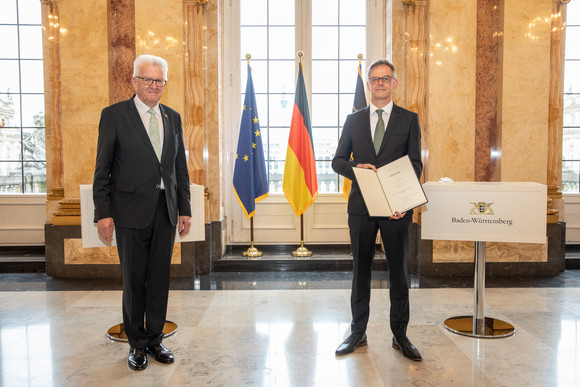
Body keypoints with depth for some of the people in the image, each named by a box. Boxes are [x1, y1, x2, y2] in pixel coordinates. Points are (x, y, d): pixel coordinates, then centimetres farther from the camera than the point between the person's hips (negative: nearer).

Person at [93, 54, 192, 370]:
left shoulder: (173, 118, 12)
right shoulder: (114, 115, 0)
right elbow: (102, 169, -2)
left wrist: (185, 210, 8)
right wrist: (102, 213, -8)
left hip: (165, 212, 4)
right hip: (132, 212, -3)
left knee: (160, 279, 10)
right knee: (134, 281, 7)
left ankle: (155, 339, 27)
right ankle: (137, 344, 25)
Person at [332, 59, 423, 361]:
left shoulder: (409, 120, 6)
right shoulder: (353, 120, 10)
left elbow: (415, 164, 0)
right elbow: (338, 160, 9)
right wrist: (355, 168, -14)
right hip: (361, 206, 1)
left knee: (398, 271, 7)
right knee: (360, 270, 9)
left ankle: (400, 336, 24)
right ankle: (358, 333, 24)